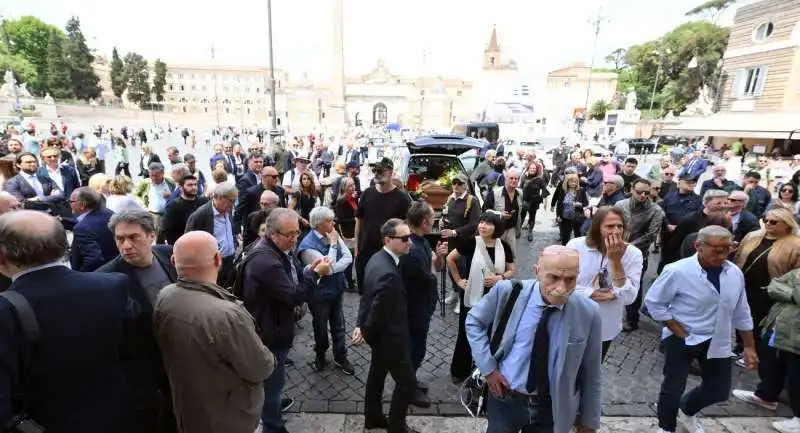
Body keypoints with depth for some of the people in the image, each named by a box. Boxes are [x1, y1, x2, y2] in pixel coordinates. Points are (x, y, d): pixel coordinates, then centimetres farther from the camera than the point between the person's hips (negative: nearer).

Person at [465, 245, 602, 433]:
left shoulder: (589, 314, -16)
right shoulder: (507, 291, -18)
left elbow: (590, 374, -4)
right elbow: (474, 321, -2)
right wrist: (488, 368, -9)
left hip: (552, 409, 1)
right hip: (504, 399, 0)